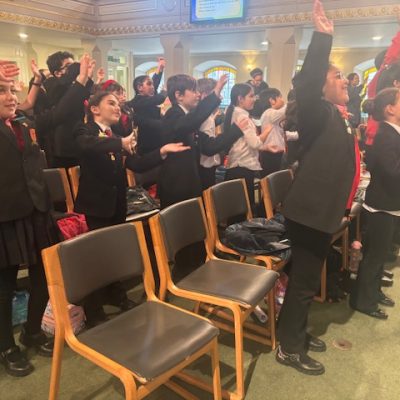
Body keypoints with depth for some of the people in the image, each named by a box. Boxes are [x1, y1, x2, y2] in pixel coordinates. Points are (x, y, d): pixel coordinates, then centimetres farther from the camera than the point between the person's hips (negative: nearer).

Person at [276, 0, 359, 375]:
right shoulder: (318, 114, -11)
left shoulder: (338, 118, 16)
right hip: (309, 211, -9)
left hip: (323, 211, 9)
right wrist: (322, 36, -36)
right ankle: (288, 347, 16)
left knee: (308, 278, 19)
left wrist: (342, 211, 25)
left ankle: (296, 332, 36)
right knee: (303, 280, 0)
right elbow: (305, 85, -34)